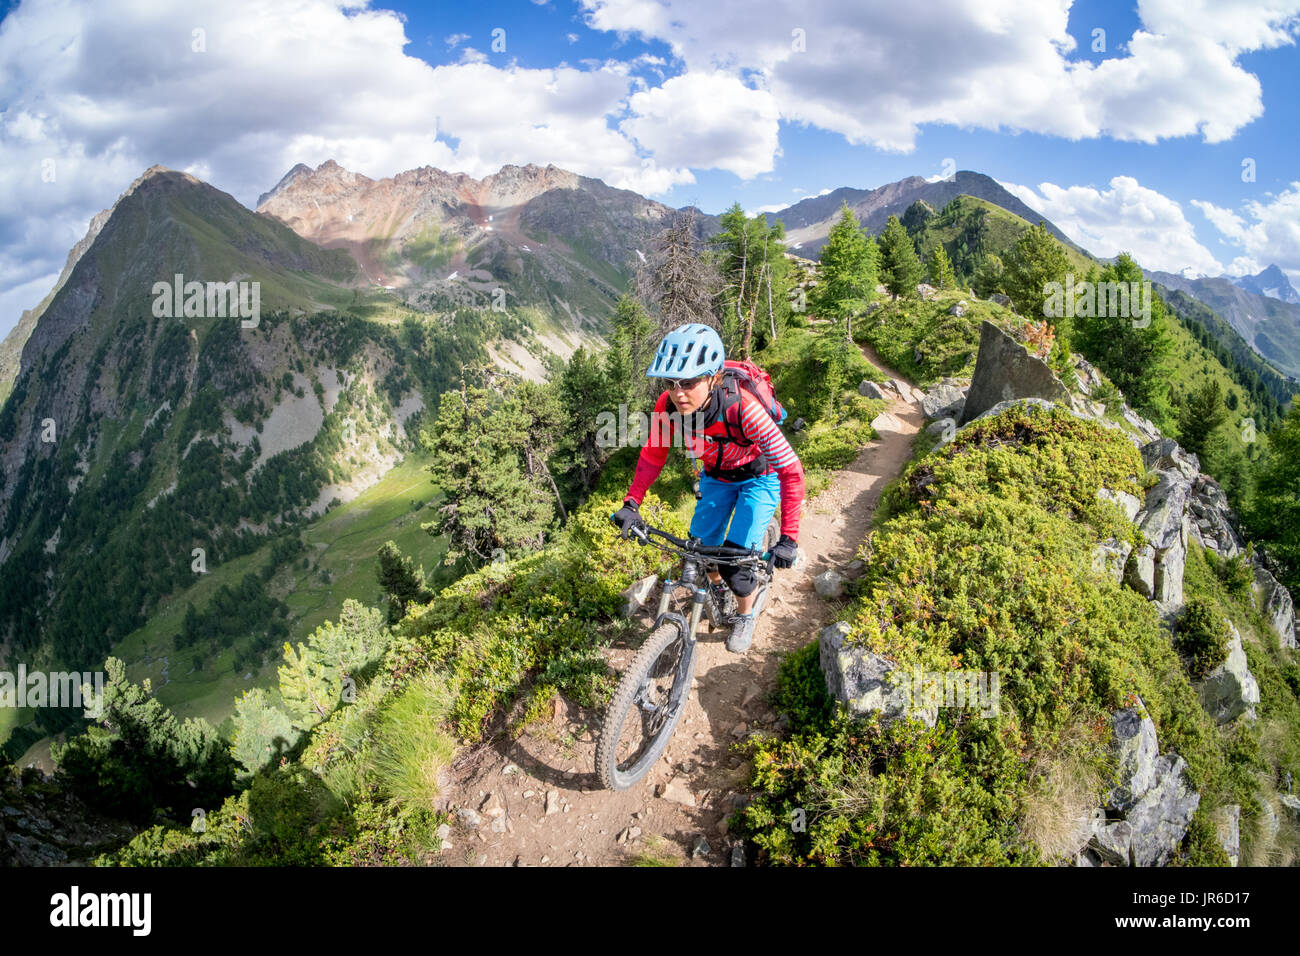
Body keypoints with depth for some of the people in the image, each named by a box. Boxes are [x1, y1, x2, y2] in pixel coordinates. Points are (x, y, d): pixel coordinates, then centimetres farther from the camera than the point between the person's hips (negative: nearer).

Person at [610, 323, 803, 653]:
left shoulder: (741, 408, -40)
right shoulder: (668, 405, -28)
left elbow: (792, 470, -37)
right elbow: (652, 456, -10)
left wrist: (788, 538, -41)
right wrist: (631, 504, -22)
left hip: (759, 477, -4)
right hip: (716, 476, 4)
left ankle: (745, 616, 19)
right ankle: (718, 589, 36)